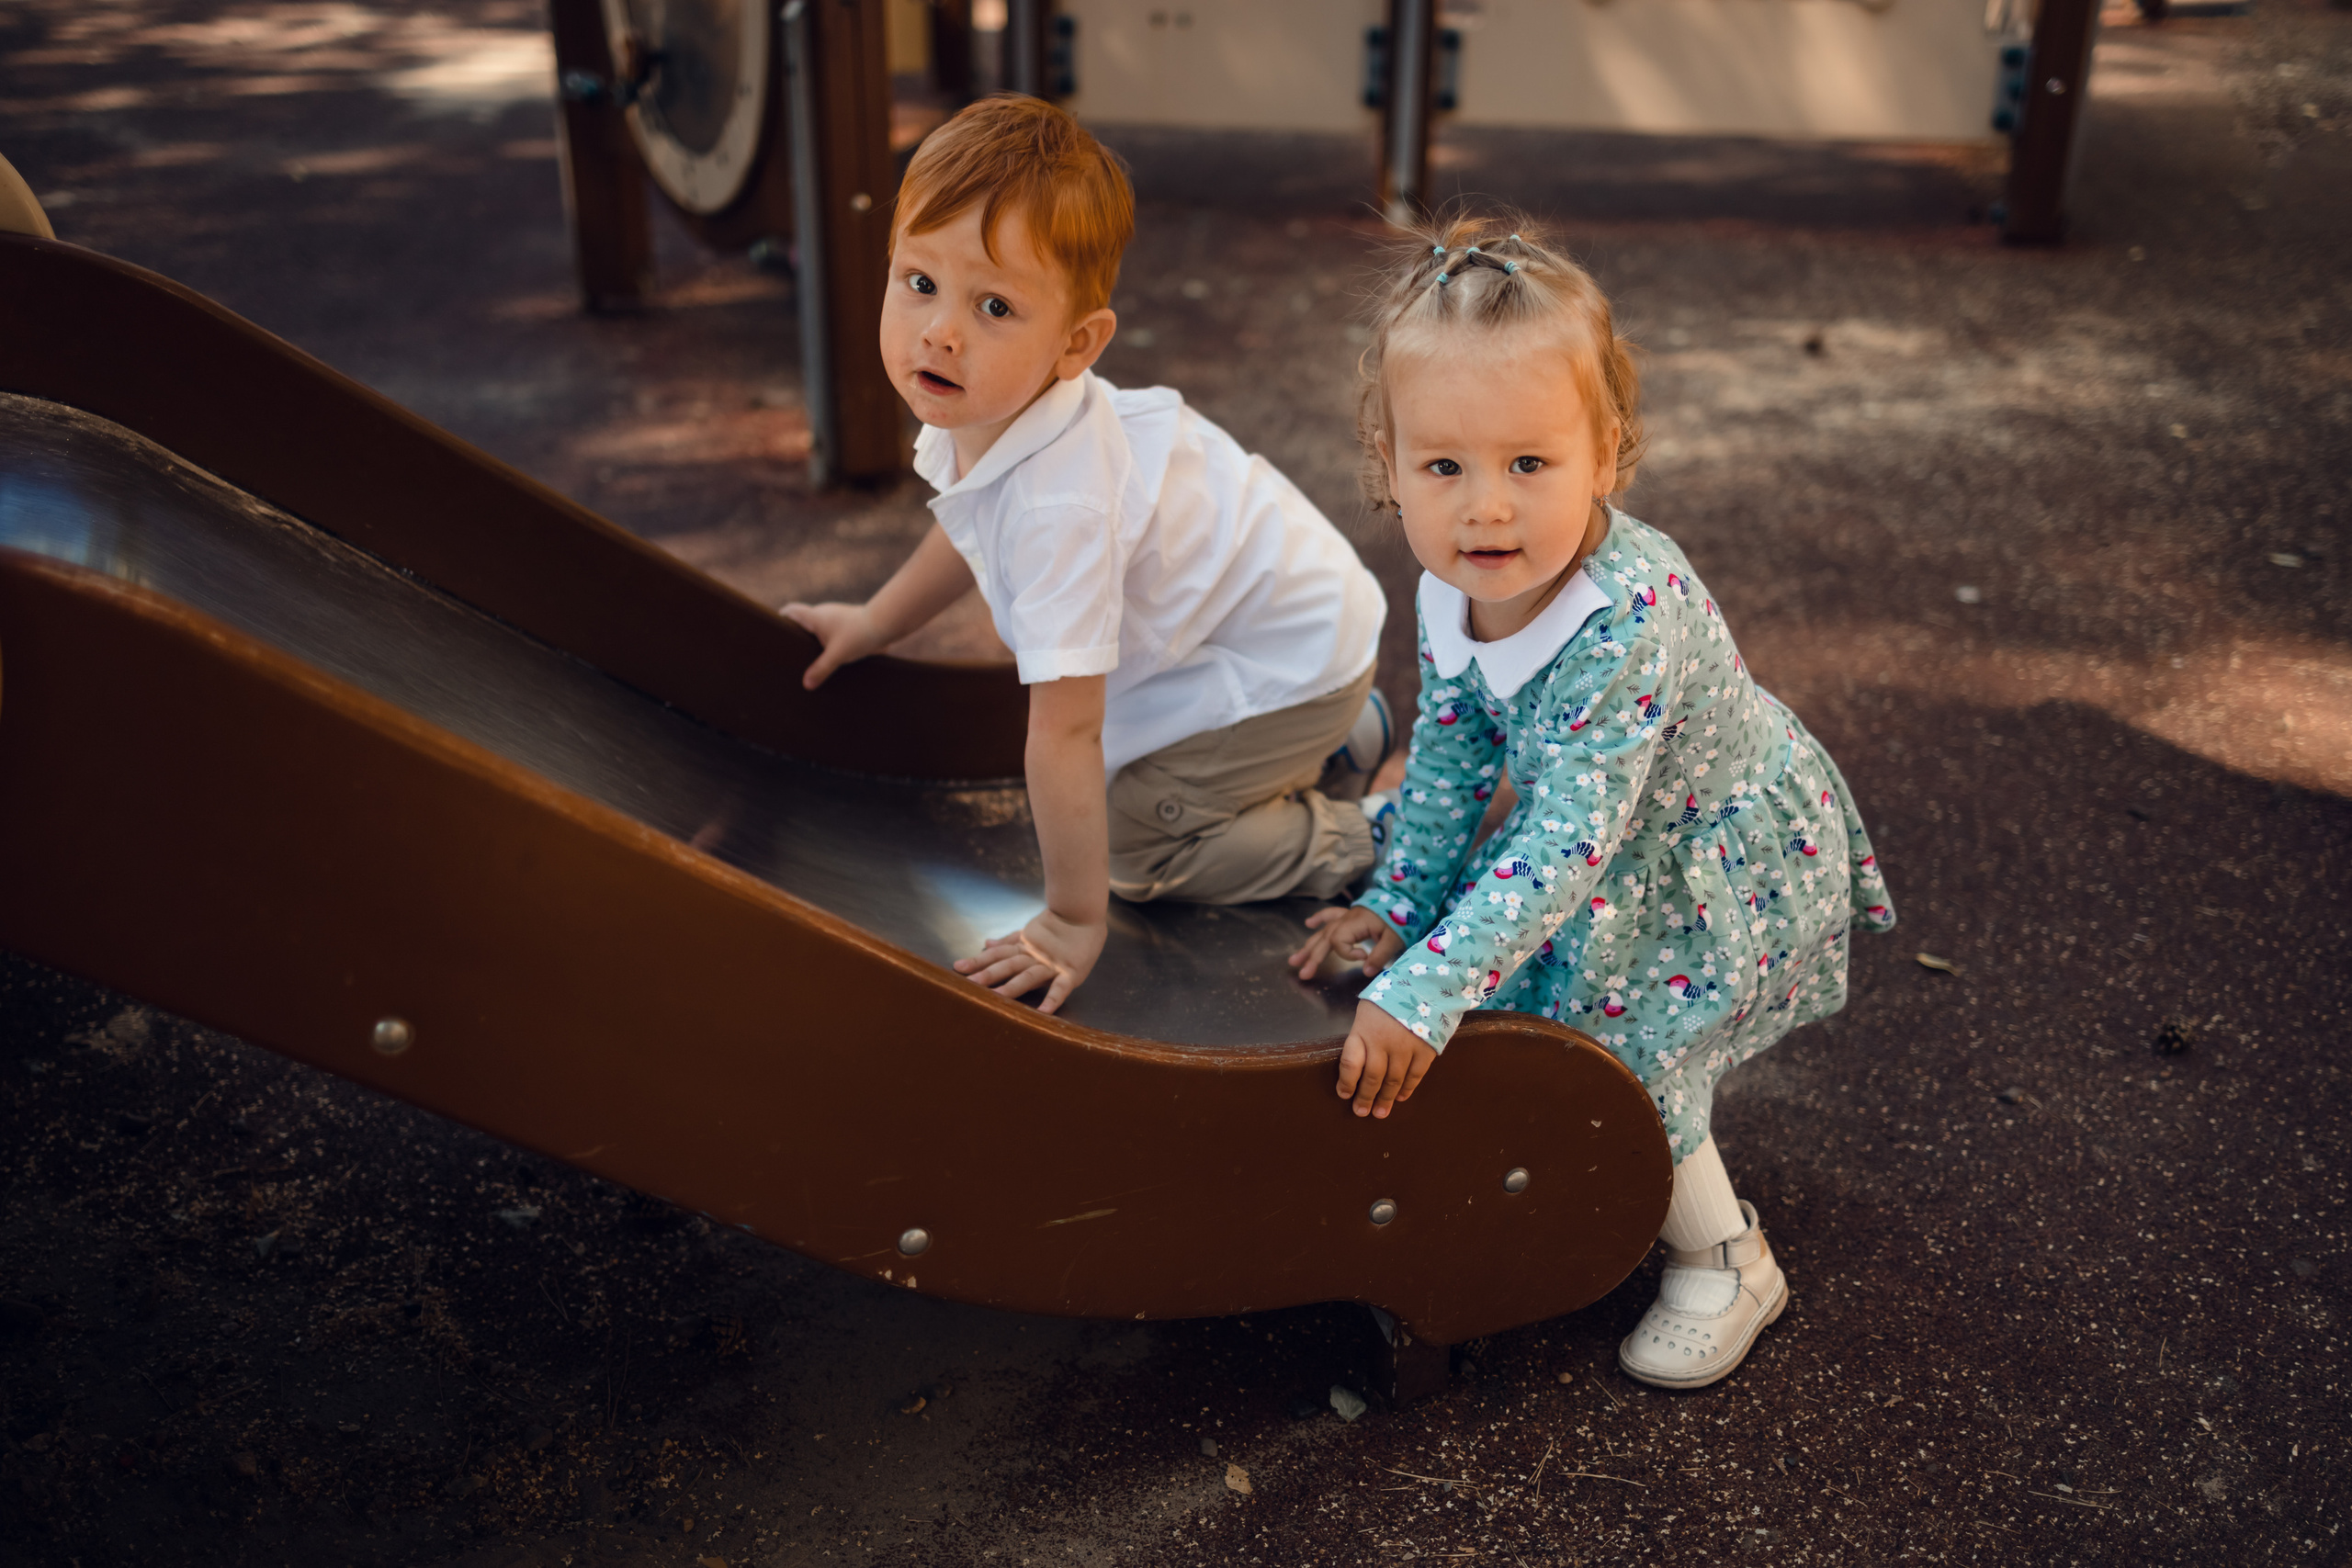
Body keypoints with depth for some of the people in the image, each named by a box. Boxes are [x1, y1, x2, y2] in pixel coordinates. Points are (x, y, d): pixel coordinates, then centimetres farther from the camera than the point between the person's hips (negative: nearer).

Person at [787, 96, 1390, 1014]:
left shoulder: (1059, 503, -40)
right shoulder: (980, 412, -12)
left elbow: (1064, 731, -36)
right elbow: (976, 528, 14)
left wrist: (1074, 921, -29)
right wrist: (876, 623, 25)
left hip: (1291, 656, -9)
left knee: (1127, 840, -12)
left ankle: (1352, 845, 5)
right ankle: (1336, 740, 32)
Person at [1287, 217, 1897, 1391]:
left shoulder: (1622, 623, -40)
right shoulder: (1452, 591, -15)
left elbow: (1569, 839, -41)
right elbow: (1450, 759, 0)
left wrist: (1422, 993, -43)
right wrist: (1398, 909, 0)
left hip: (1735, 859, -7)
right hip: (1621, 846, 7)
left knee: (1624, 1043, -9)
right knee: (1545, 989, 8)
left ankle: (1726, 1262, 16)